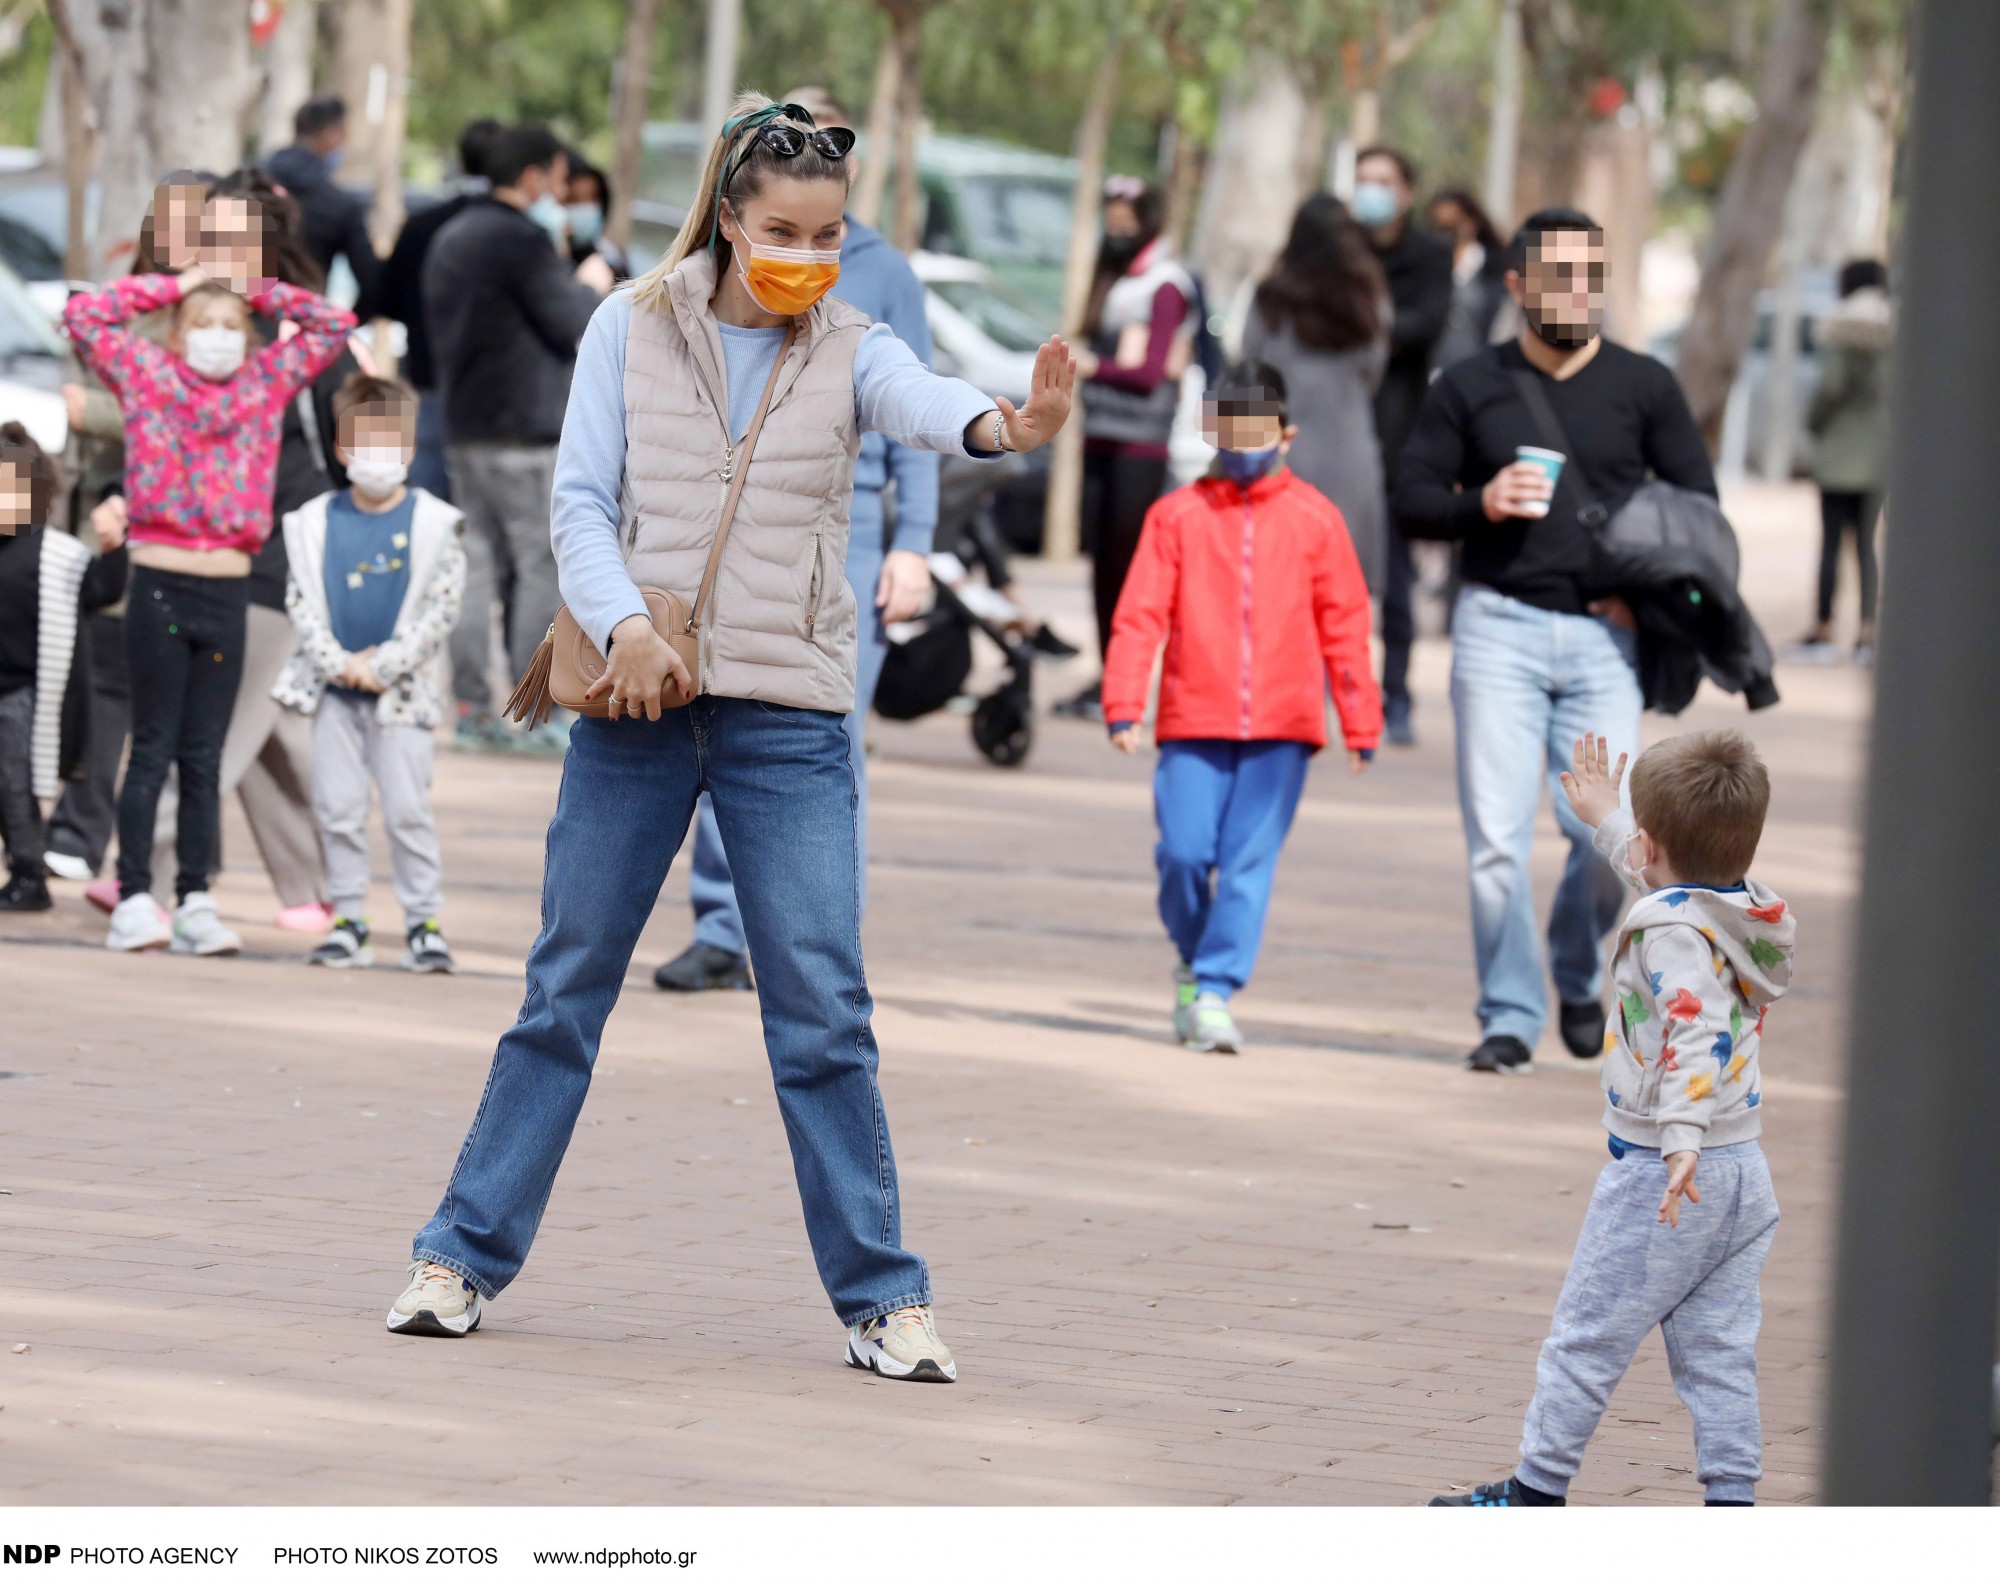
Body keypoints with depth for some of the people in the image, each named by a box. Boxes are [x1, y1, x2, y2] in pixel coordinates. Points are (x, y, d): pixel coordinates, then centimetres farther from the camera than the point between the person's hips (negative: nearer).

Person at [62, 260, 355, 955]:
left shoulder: (266, 381, 12)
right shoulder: (147, 375, 5)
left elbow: (334, 325, 15)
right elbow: (83, 315, 1)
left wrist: (258, 292, 11)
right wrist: (175, 287, 4)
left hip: (229, 592, 3)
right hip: (160, 585, -3)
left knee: (205, 758, 6)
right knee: (152, 751, -2)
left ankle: (196, 901, 8)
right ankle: (134, 899, -3)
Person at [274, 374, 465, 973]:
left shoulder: (431, 523, -3)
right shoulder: (317, 522, 3)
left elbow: (441, 610, -6)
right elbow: (300, 602, 1)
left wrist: (383, 665, -12)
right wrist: (339, 663, -10)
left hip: (399, 692, -2)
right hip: (334, 689, 2)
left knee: (407, 809, -4)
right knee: (337, 807, 4)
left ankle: (423, 923, 1)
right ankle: (348, 920, 11)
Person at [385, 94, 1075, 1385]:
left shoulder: (848, 350, 2)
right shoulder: (634, 330, 3)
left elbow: (920, 400, -21)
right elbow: (582, 500, 0)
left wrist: (1002, 423, -44)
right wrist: (623, 622, -19)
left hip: (789, 718, 0)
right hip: (639, 701, 0)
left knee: (824, 1013, -2)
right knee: (568, 988, 6)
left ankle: (882, 1299, 5)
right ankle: (466, 1255, 15)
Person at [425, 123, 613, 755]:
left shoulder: (450, 239, 16)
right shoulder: (523, 241, -13)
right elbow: (576, 329, -13)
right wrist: (591, 287, 8)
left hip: (463, 430, 9)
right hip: (526, 435, -9)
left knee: (478, 563, 9)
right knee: (541, 568, -5)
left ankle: (471, 708, 7)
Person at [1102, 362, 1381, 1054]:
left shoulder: (1314, 518, 6)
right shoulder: (1178, 514, 5)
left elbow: (1344, 625, 9)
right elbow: (1140, 614, 2)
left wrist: (1361, 725, 9)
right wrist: (1124, 706, -6)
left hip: (1281, 723, 0)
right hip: (1193, 719, 0)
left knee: (1249, 862, -7)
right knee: (1184, 852, -5)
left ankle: (1215, 991, -3)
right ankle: (1193, 962, 21)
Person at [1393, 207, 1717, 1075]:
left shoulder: (1644, 386, 7)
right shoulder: (1470, 386, 6)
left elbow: (1698, 503, 11)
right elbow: (1410, 500, 8)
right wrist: (1481, 505, -12)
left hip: (1605, 635, 0)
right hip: (1499, 628, 0)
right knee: (1497, 838, -5)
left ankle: (1580, 982, 18)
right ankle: (1509, 1016, 4)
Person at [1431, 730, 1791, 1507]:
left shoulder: (1677, 931, -17)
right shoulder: (1744, 911, 10)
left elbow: (1698, 1036, -31)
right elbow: (1658, 872, 32)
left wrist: (1682, 1139, -41)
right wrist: (1604, 818, 46)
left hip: (1657, 1174, -8)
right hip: (1743, 1171, 8)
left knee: (1586, 1336, 3)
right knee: (1718, 1351, 8)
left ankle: (1538, 1488, 11)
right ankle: (1732, 1502, 4)